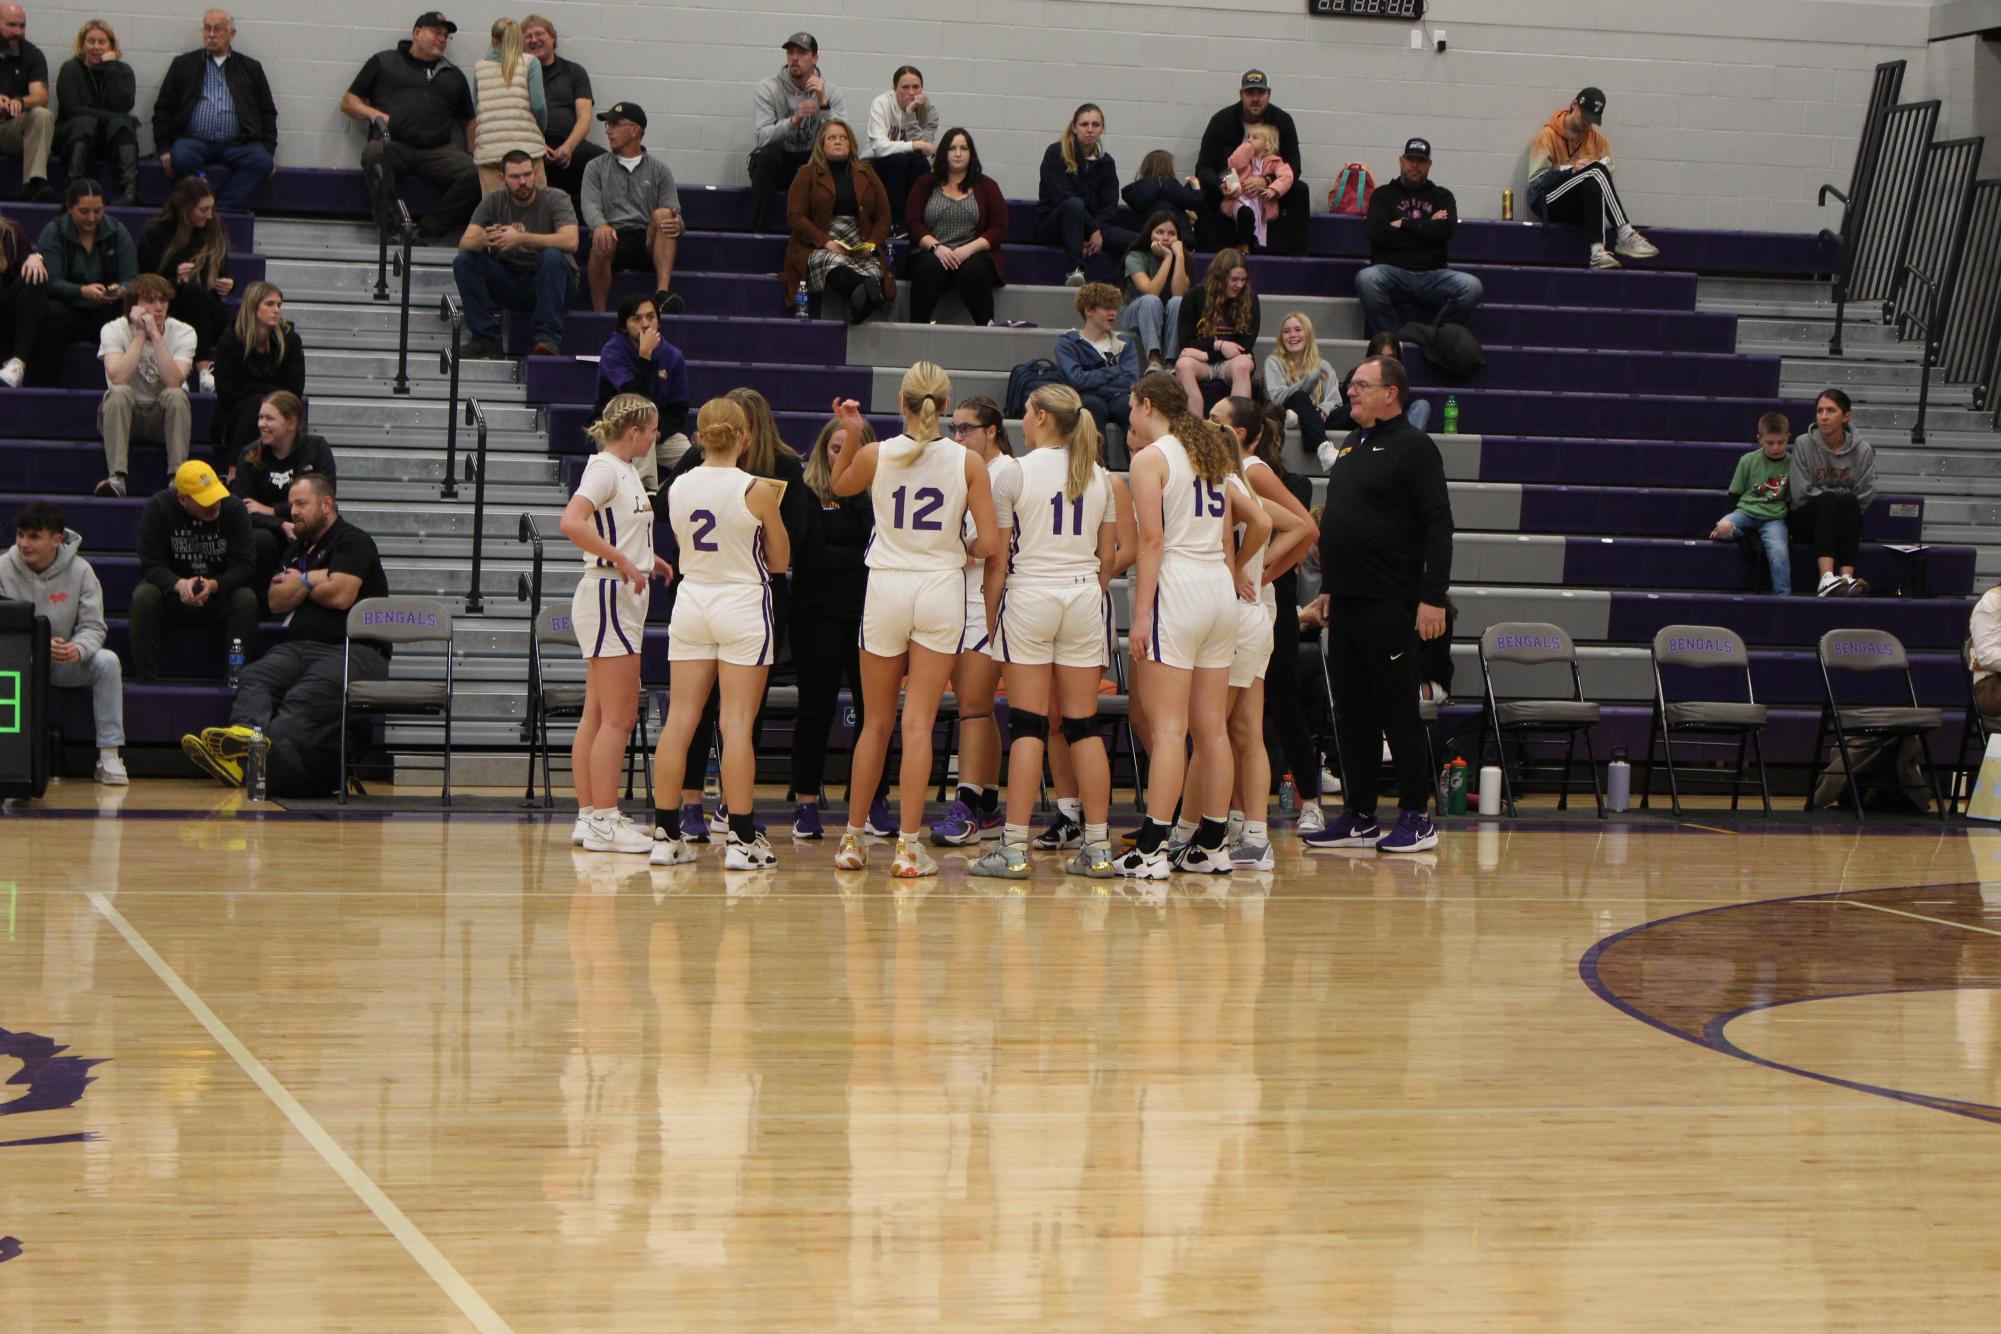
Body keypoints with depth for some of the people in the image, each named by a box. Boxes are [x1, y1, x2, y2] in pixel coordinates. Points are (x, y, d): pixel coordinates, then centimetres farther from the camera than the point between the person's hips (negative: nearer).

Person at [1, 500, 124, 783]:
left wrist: (78, 649, -32)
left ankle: (109, 755, -21)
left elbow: (93, 626, -8)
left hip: (65, 664, 1)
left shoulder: (80, 571, -6)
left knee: (107, 661, -26)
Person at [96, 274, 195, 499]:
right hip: (124, 413, 0)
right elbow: (118, 378, -28)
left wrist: (155, 335, -28)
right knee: (119, 393, -32)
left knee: (175, 396, -31)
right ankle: (116, 478, -40)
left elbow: (174, 382, -26)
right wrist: (141, 333, -24)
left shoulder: (183, 333, -10)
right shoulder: (114, 330, -11)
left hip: (165, 415, 0)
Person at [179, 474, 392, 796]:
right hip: (300, 647, 7)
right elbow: (276, 601, 16)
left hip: (353, 652, -7)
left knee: (305, 699, -35)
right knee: (254, 679, -25)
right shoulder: (299, 548, 28)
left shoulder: (353, 541, 3)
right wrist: (313, 581, 0)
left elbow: (341, 595, -13)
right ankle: (246, 732, -55)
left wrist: (301, 583, 7)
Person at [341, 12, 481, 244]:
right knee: (373, 154, -39)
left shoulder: (454, 75, 28)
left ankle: (427, 231, -19)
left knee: (475, 173, -27)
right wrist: (372, 113, -4)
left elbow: (468, 121, 26)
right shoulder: (384, 62, 19)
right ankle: (390, 231, -29)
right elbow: (348, 103, 17)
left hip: (437, 151, 3)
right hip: (393, 145, -2)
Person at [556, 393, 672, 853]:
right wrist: (623, 560, -24)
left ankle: (590, 815, 14)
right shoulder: (604, 469, -13)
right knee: (618, 717, -9)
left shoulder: (624, 470, 15)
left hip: (622, 600, 10)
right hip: (609, 595, -10)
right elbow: (572, 522, -28)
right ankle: (603, 822, -8)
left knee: (597, 716, 10)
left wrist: (648, 559, 11)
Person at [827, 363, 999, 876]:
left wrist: (850, 435, 14)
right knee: (918, 723, -1)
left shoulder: (874, 455, -4)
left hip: (886, 586, 1)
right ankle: (908, 846, -6)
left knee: (876, 723, 13)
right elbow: (988, 544, -6)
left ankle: (853, 838, 18)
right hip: (941, 588, -1)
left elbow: (840, 485, 19)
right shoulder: (968, 462, -5)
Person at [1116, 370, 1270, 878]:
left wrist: (1141, 614, -14)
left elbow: (1152, 540, -13)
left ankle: (1151, 849, -12)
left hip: (1176, 589, -7)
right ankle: (1212, 844, 13)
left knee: (1168, 728, -9)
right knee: (1212, 728, 9)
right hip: (1219, 590, 7)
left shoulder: (1151, 458, -5)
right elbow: (1261, 523, 18)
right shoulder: (1212, 456, 16)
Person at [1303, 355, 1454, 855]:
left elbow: (1438, 526, -13)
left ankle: (1415, 817, 4)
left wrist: (1433, 598, -19)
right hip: (1346, 605, 8)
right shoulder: (1351, 447, 17)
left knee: (1398, 713, -3)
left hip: (1390, 607, -8)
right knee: (1353, 713, 9)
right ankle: (1358, 817, 15)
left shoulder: (1413, 447, -8)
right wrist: (1328, 589, 21)